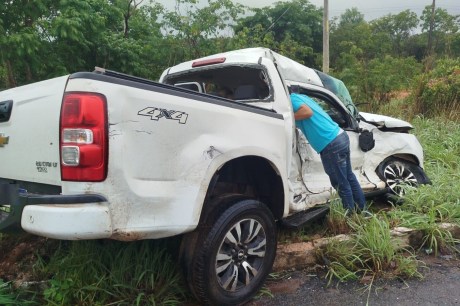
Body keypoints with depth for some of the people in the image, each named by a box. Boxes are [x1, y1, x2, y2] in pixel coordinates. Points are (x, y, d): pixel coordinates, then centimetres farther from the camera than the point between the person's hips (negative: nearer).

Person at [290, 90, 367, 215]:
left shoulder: (291, 99, -6)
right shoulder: (302, 97, 21)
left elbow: (307, 112, -22)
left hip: (331, 145, -10)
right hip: (341, 137, 10)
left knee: (340, 183, 5)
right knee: (349, 177, 21)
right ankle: (361, 208, 33)